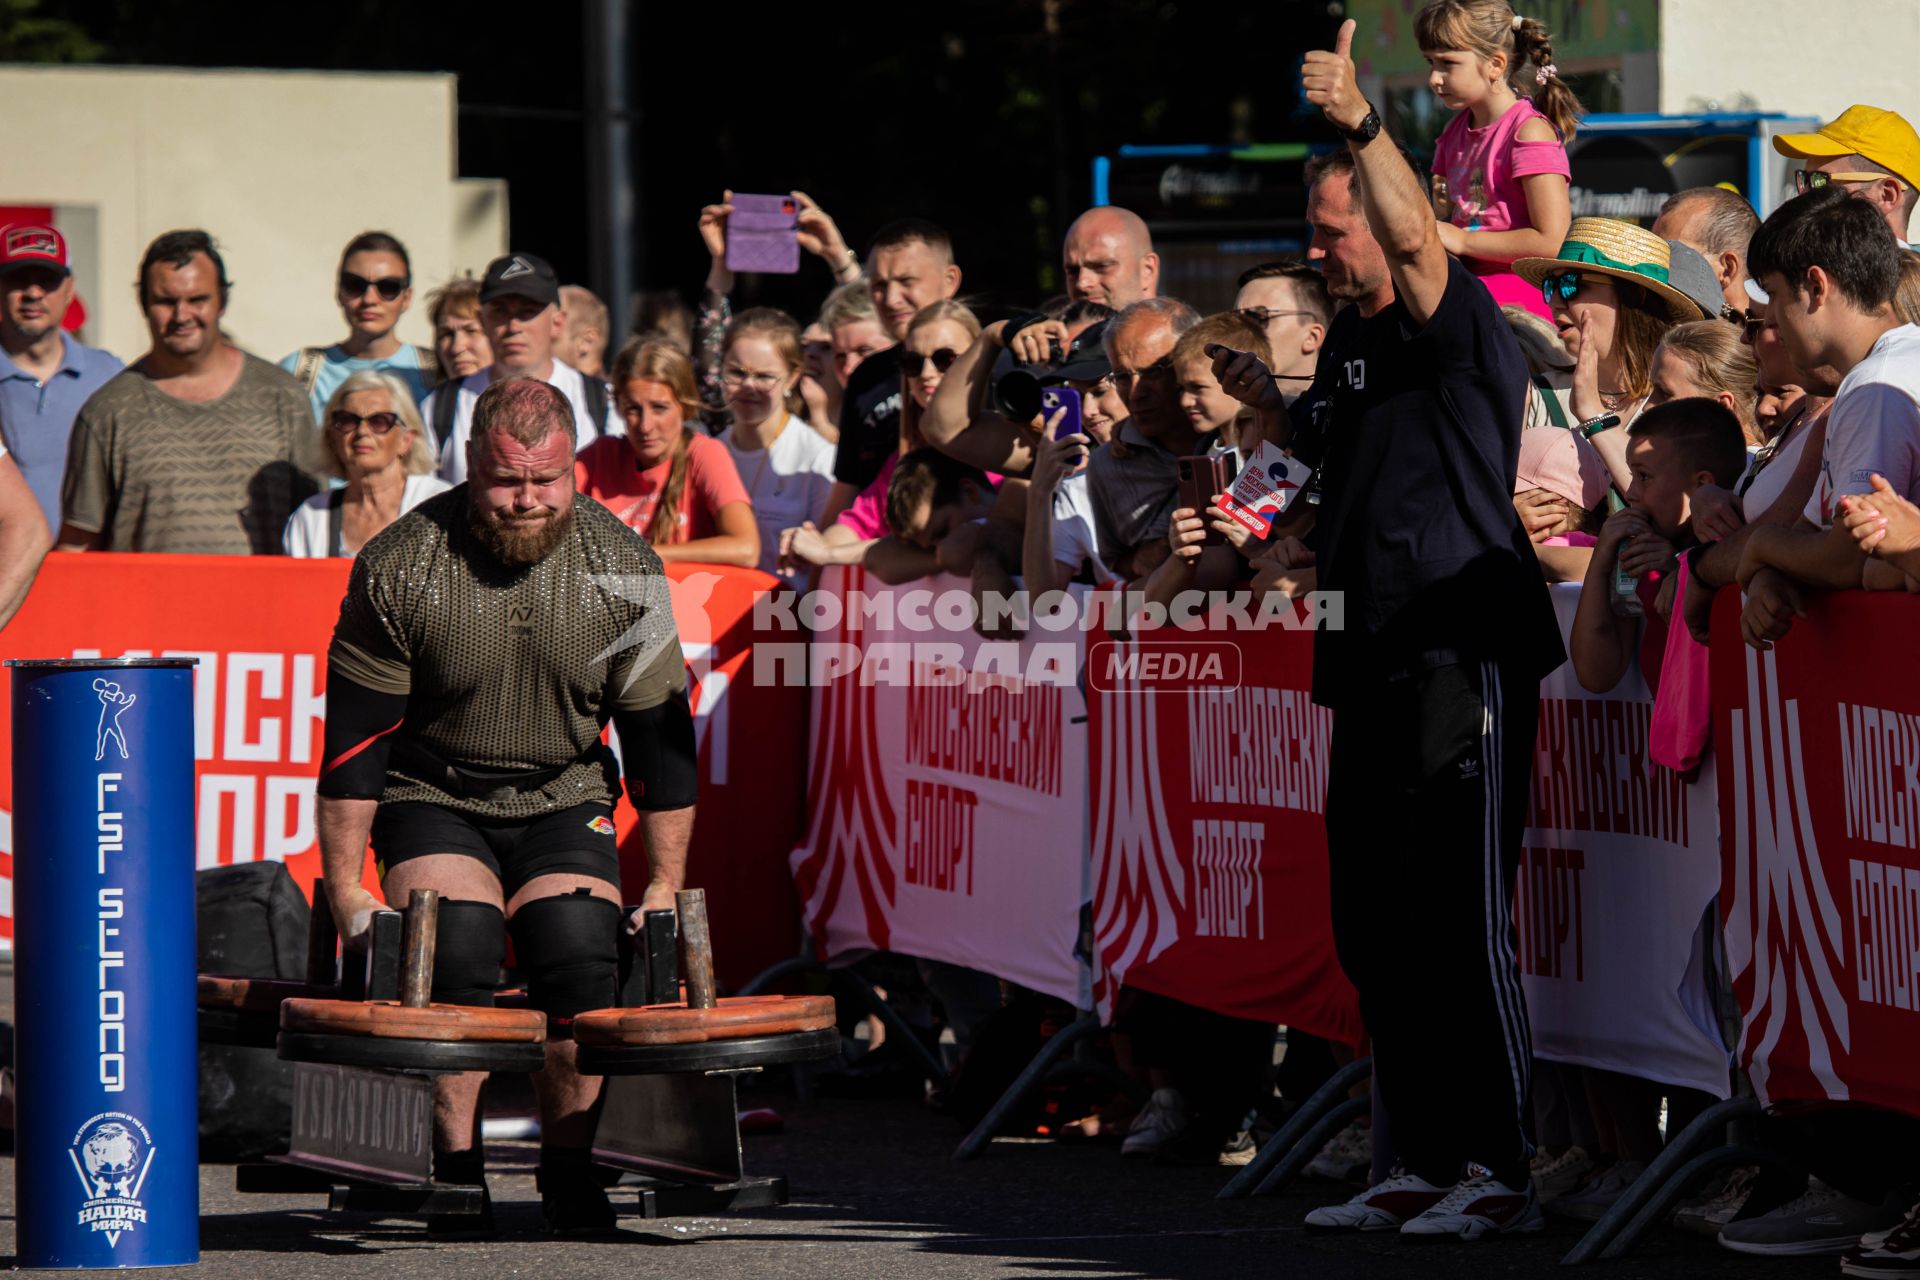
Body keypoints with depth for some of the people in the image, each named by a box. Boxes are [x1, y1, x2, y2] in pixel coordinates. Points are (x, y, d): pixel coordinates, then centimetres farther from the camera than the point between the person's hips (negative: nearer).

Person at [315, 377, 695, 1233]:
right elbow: (354, 740, -9)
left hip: (564, 801, 2)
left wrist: (667, 883, 0)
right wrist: (347, 889, -11)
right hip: (433, 800, -2)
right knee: (458, 944, -27)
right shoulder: (399, 569, -15)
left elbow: (658, 734, 1)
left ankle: (568, 1171, -8)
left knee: (582, 954, -21)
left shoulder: (622, 571, -8)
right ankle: (454, 1170, -17)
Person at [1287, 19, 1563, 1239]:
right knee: (1374, 930, 11)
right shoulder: (1348, 338, 18)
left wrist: (1361, 124, -41)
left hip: (1466, 665, -10)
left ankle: (1504, 1172, -4)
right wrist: (1274, 407, 16)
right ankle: (1429, 1167, 18)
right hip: (1374, 670, 10)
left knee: (1465, 927, -8)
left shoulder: (1460, 329, -9)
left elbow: (1416, 237, -31)